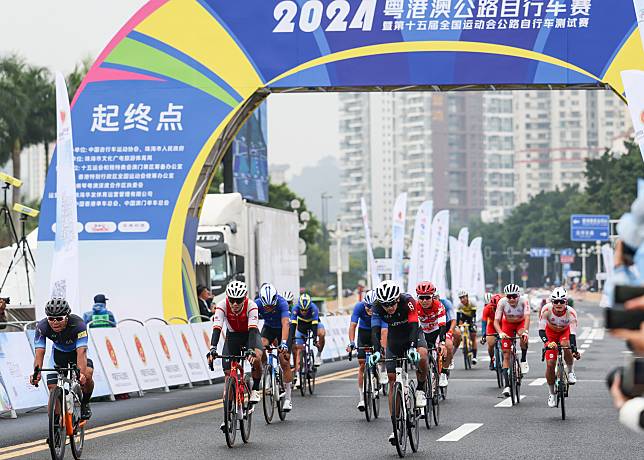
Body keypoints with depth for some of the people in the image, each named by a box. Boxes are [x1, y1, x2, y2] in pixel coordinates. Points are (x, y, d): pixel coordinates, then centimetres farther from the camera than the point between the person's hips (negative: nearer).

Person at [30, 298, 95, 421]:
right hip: (59, 352, 2)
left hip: (76, 350, -2)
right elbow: (39, 352, -36)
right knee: (53, 389, -12)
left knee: (87, 375, -28)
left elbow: (81, 352, -45)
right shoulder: (42, 327, -30)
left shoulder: (78, 324, -37)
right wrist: (37, 372, -56)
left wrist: (81, 374, -61)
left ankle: (85, 403, 1)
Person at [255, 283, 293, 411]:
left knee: (284, 362, -10)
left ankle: (288, 398, -2)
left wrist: (283, 342, -58)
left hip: (282, 329, -2)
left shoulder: (282, 303, -34)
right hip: (268, 327, 2)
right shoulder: (257, 304, -28)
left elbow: (285, 323, -44)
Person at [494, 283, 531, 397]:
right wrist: (500, 333, -48)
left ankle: (524, 360, -12)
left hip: (521, 323, -1)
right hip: (507, 324, 1)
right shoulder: (502, 302, -28)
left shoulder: (524, 301, -30)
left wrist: (525, 331, -58)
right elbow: (496, 321, -29)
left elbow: (527, 317, -42)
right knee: (506, 355, -6)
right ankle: (507, 385, -5)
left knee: (524, 336, -37)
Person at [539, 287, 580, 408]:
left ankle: (571, 372, -12)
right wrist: (548, 342, -52)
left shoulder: (571, 312, -33)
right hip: (550, 333, 1)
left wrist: (574, 350, -51)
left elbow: (573, 333, -37)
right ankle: (552, 394, 7)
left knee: (566, 345, -36)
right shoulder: (546, 310, -32)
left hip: (565, 332, -1)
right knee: (550, 364, -9)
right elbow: (541, 330, -34)